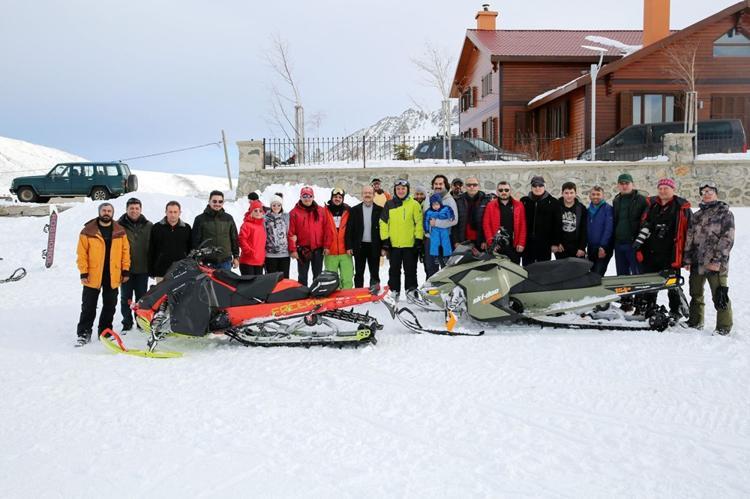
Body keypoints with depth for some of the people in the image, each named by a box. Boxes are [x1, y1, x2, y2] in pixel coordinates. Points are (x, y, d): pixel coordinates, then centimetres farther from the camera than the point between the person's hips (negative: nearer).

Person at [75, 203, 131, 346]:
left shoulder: (120, 232, 5)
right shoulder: (88, 231, -3)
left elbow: (125, 251, 6)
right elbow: (82, 254, -4)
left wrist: (125, 270, 1)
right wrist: (83, 273, -9)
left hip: (113, 277, 2)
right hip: (93, 276, -2)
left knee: (109, 307, 10)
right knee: (88, 307, 4)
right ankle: (84, 333, 11)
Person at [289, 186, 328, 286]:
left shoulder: (321, 211, 5)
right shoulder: (295, 212, -2)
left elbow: (326, 229, 3)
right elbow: (291, 232, -4)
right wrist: (293, 249, -8)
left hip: (318, 249, 2)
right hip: (302, 250, -2)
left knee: (318, 275, 11)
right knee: (302, 276, 6)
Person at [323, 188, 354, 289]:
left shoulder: (347, 211, 8)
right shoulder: (326, 211, 6)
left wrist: (349, 246, -3)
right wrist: (325, 246, -5)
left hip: (345, 252, 0)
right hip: (330, 252, 0)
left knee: (347, 278, -2)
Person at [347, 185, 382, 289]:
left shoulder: (379, 210, 2)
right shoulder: (354, 210, 5)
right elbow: (349, 229, 1)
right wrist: (349, 246, -6)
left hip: (374, 246, -1)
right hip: (359, 246, 1)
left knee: (374, 273, 6)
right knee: (359, 273, 7)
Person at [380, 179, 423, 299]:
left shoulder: (414, 204, 1)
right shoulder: (389, 205, 6)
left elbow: (419, 223, 0)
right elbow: (383, 223, 5)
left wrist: (418, 240, -6)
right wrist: (385, 241, -1)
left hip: (410, 244, -2)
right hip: (394, 244, 2)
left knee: (410, 270, 5)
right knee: (394, 270, 9)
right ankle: (394, 292, 17)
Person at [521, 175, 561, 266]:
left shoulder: (553, 202, 1)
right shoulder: (524, 201, 7)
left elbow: (557, 224, -2)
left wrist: (555, 243, -6)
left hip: (545, 244, -2)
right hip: (528, 242, 2)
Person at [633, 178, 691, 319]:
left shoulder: (682, 208, 0)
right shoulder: (651, 205, 11)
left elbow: (689, 232, 0)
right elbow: (644, 225, 13)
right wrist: (639, 241, 3)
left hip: (670, 256, -4)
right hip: (650, 254, 4)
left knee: (673, 286, 4)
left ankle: (675, 312, 14)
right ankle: (648, 311, 22)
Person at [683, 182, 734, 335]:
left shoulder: (725, 214, -2)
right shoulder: (696, 216, 16)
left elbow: (727, 239, -10)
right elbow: (689, 238, 16)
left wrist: (718, 260, -16)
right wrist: (687, 259, 8)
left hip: (716, 265, -6)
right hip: (697, 263, 6)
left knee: (719, 296, -6)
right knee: (696, 294, 16)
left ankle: (724, 327, 3)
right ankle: (695, 321, 30)